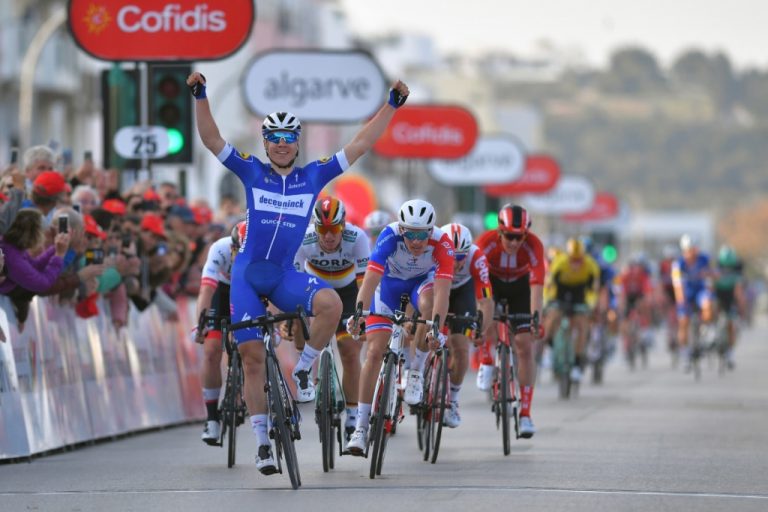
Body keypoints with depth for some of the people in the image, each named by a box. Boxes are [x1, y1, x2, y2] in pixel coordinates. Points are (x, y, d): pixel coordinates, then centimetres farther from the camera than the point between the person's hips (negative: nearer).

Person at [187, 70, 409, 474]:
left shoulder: (314, 176, 4)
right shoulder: (251, 172, 1)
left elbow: (360, 145, 3)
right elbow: (211, 140, -8)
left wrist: (392, 105, -1)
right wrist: (200, 96, -20)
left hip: (285, 274, 0)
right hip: (248, 273, 0)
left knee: (330, 303, -30)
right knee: (252, 355, -4)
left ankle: (303, 370, -8)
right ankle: (262, 444, 5)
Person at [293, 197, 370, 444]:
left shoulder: (357, 238, -32)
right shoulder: (303, 239, -31)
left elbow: (365, 281, -34)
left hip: (347, 291, -1)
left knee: (350, 353, -7)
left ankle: (352, 417, 2)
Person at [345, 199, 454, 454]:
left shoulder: (442, 244, -34)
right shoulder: (390, 236, -35)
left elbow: (442, 289, -42)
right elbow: (371, 277, -43)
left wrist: (437, 328, -54)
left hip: (423, 281, 0)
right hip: (390, 282, 0)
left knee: (429, 306, -36)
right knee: (375, 352, -10)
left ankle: (416, 371, -13)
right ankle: (361, 426, -3)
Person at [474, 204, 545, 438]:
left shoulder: (533, 245, -34)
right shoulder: (486, 242, -35)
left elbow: (537, 283, -42)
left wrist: (535, 316, -54)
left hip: (519, 287, -1)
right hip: (492, 282, 1)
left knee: (525, 346, -11)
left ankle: (525, 413, -9)